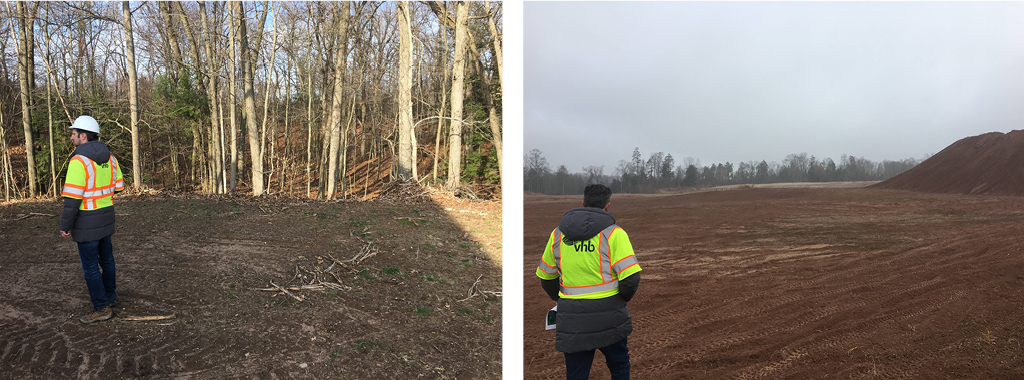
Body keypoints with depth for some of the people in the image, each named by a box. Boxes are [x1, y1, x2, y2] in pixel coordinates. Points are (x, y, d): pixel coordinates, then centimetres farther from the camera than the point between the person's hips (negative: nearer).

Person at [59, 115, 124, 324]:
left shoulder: (79, 160, -21)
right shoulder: (108, 157, 4)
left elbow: (73, 197, -22)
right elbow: (117, 185, 13)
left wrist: (65, 225, -14)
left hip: (87, 220, -8)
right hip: (106, 215, 8)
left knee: (90, 265, 2)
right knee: (105, 257, 22)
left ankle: (101, 308, 9)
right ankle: (109, 294, 37)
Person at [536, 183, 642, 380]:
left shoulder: (558, 234, 7)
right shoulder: (613, 233, -7)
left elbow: (546, 276, 16)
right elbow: (631, 277, -14)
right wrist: (622, 299, 7)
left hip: (572, 320, 3)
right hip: (608, 317, -3)